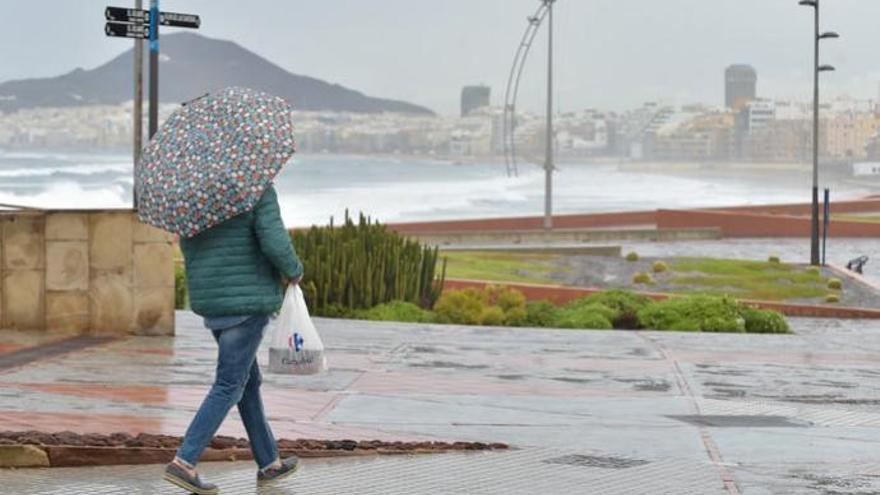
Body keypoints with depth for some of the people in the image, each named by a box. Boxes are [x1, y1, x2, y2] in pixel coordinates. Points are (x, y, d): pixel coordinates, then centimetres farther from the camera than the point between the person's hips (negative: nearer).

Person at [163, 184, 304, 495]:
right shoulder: (259, 191, -11)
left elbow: (188, 247, 18)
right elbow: (275, 243, -21)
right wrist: (294, 270, -1)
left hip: (208, 301, 8)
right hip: (249, 300, -8)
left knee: (249, 381, 17)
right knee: (229, 387, -6)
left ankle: (269, 463, 24)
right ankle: (184, 462, -14)